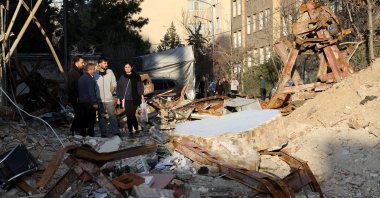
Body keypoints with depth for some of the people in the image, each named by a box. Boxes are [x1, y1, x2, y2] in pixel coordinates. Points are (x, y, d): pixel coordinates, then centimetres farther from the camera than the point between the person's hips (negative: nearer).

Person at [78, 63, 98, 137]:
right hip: (89, 103, -9)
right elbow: (91, 92, -19)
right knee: (91, 120, -3)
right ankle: (90, 135, -3)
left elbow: (79, 91, 19)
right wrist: (94, 102, -17)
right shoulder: (90, 79, -14)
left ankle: (83, 134, 15)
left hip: (81, 102, 9)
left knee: (83, 120, 12)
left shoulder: (81, 78, 14)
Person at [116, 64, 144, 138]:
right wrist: (118, 98, 9)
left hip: (134, 99, -2)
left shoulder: (136, 77, 5)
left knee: (132, 115, -10)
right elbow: (119, 88, 12)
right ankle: (131, 131, 7)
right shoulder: (122, 78, 8)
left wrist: (142, 96, -2)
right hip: (126, 99, 2)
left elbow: (140, 87, 5)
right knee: (129, 116, 0)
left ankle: (136, 129, 7)